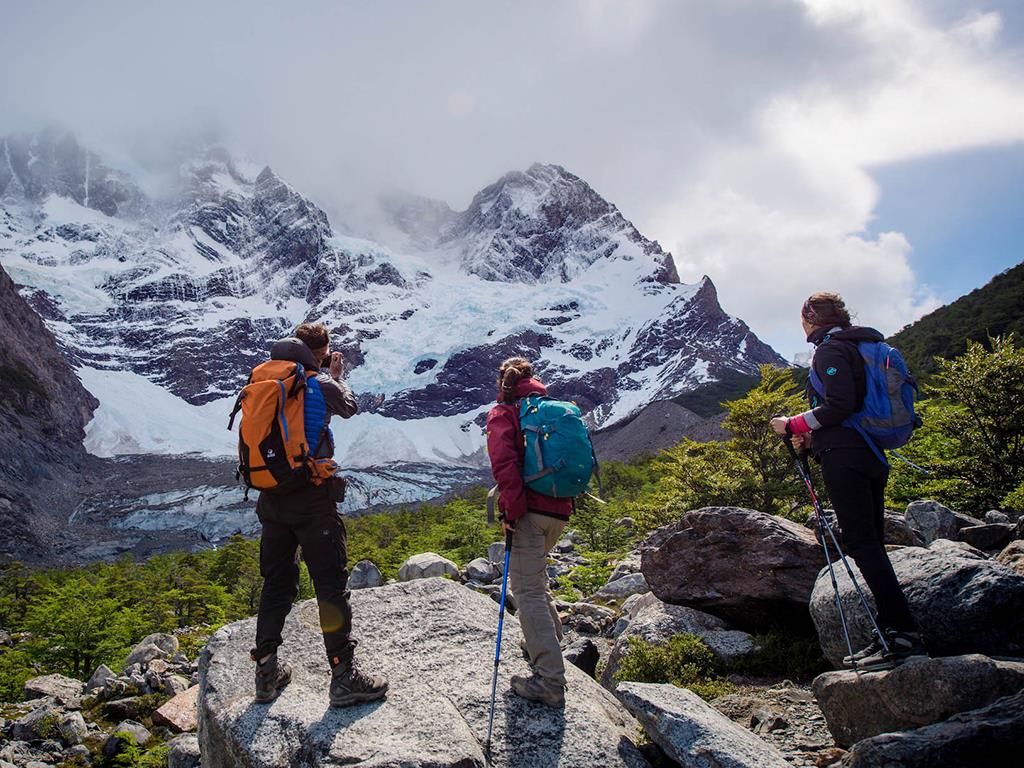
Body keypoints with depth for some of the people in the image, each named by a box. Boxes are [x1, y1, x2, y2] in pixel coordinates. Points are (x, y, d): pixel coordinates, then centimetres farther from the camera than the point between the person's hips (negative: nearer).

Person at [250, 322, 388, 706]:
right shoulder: (321, 383, -10)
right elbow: (349, 407, 9)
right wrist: (337, 375, 25)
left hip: (271, 498, 6)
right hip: (311, 498, -6)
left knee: (276, 584, 16)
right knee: (331, 585, 2)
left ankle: (267, 672, 21)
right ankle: (344, 676, 5)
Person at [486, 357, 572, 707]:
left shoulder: (503, 413, -1)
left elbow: (504, 462, -16)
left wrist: (512, 510, -15)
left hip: (529, 511, -7)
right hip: (559, 510, 7)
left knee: (528, 592, -5)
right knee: (536, 581, 27)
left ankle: (550, 681, -9)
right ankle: (549, 645, 40)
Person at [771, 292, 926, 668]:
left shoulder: (830, 350, -7)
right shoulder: (863, 347, 22)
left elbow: (839, 405, -20)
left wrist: (793, 425, -8)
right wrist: (812, 436, 17)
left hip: (843, 459, -10)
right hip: (873, 457, 10)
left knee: (862, 545, -10)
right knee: (872, 546, 10)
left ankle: (904, 633, -13)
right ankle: (890, 634, 12)